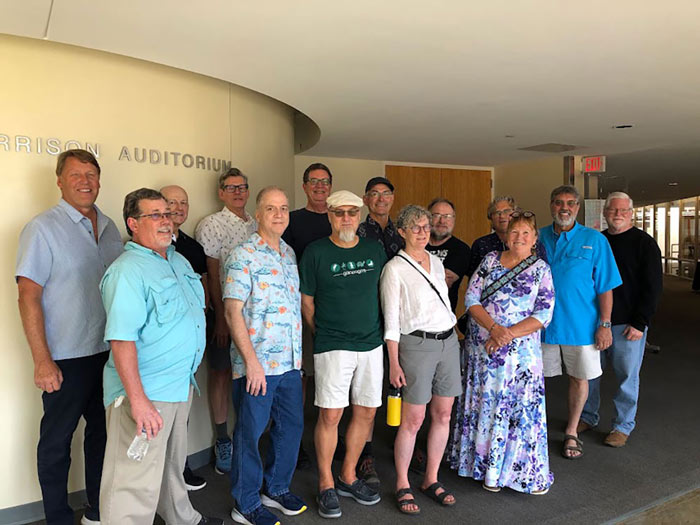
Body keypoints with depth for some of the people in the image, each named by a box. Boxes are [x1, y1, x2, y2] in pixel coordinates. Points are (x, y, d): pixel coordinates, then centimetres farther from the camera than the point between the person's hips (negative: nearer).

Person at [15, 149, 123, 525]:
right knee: (57, 440, 9)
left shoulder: (109, 228, 8)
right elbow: (28, 297, -12)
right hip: (66, 357, -5)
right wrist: (43, 361, -17)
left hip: (109, 352, 6)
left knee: (103, 431, 16)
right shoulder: (43, 228, -9)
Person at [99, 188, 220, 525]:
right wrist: (137, 400, -29)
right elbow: (121, 340, -25)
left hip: (181, 384, 9)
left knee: (173, 464, 27)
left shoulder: (179, 261, 10)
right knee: (137, 481, -1)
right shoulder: (127, 271, -18)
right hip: (145, 390, -9)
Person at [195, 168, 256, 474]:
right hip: (224, 311, -5)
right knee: (221, 374, 4)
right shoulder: (211, 225, -3)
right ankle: (223, 442, 16)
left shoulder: (257, 225, 12)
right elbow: (212, 275, -8)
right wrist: (220, 317, -12)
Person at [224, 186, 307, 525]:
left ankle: (277, 488, 36)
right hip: (257, 363, -7)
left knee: (292, 426, 16)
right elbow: (233, 311, -15)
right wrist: (251, 360, -18)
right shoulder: (243, 256, -11)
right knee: (250, 432, 6)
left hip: (290, 362, 7)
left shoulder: (289, 254, 11)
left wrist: (299, 354, 15)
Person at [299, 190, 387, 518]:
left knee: (366, 413, 11)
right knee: (330, 415, -1)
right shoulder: (315, 252, -5)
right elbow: (306, 301, 1)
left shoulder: (374, 249, 7)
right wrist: (323, 334, 5)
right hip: (332, 347, -4)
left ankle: (348, 477, 30)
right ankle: (326, 484, 19)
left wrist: (380, 332, 13)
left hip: (372, 344, 5)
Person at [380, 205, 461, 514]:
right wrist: (394, 363, -10)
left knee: (443, 415, 10)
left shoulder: (436, 261, 11)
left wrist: (452, 335, 16)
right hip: (417, 344, -6)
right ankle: (402, 485, 16)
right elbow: (391, 321, -8)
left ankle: (431, 479, 26)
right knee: (413, 419, -2)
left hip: (448, 341, 6)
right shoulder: (395, 269, -7)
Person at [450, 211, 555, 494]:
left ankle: (526, 472, 20)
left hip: (521, 351, -1)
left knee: (522, 408, 2)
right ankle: (489, 469, 25)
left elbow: (544, 314, -5)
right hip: (481, 348, 2)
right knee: (484, 405, 9)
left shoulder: (541, 269, 2)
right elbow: (471, 298, -2)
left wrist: (508, 334, -16)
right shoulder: (490, 260, 6)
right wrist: (493, 328, -16)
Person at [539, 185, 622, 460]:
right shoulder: (538, 238, 1)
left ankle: (571, 432, 29)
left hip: (580, 323, -1)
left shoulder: (595, 240, -4)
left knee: (579, 377, 10)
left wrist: (605, 324, -8)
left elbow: (605, 287, -3)